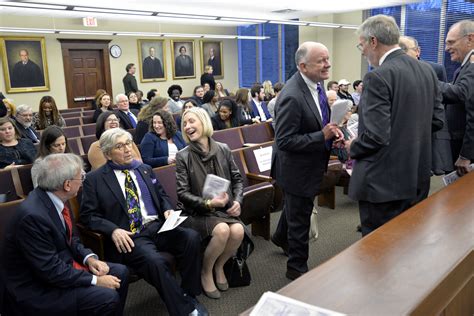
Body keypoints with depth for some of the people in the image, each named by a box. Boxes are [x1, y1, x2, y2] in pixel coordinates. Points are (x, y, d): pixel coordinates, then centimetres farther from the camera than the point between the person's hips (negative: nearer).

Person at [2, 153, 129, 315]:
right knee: (108, 298, -21)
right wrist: (95, 280, -20)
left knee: (120, 272, 5)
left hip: (59, 265, 9)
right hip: (37, 288, -9)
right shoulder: (32, 216, -30)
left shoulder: (55, 198, -5)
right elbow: (51, 271, -26)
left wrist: (89, 258, -5)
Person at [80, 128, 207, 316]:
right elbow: (87, 215, -1)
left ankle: (189, 295, -8)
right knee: (155, 262, -33)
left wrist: (167, 209, 0)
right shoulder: (94, 179, 3)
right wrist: (113, 230, -18)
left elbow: (162, 195, 23)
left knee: (191, 237, -23)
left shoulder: (145, 170, 17)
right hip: (128, 235, -4)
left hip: (157, 226, 5)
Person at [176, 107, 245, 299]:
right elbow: (183, 193, -10)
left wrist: (237, 200, -8)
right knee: (222, 230, -30)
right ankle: (206, 272, -1)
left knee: (238, 231, -26)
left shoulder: (223, 149, 2)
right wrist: (208, 203, -23)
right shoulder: (183, 156, -7)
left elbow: (237, 179, 10)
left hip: (224, 208, 3)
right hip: (196, 212, -3)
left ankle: (219, 266, 7)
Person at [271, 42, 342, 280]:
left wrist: (330, 129, -6)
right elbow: (284, 141, -29)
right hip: (297, 169, -9)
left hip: (310, 164, 9)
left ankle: (281, 237, 59)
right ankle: (297, 267, 32)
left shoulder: (316, 83, -2)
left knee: (295, 207, 31)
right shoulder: (292, 96, -31)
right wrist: (322, 136, -29)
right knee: (300, 219, 10)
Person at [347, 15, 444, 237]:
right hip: (418, 178, 8)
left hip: (384, 183, -8)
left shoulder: (378, 77, -19)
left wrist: (353, 148, -5)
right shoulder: (427, 71, 6)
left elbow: (376, 135, -23)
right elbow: (436, 121, 10)